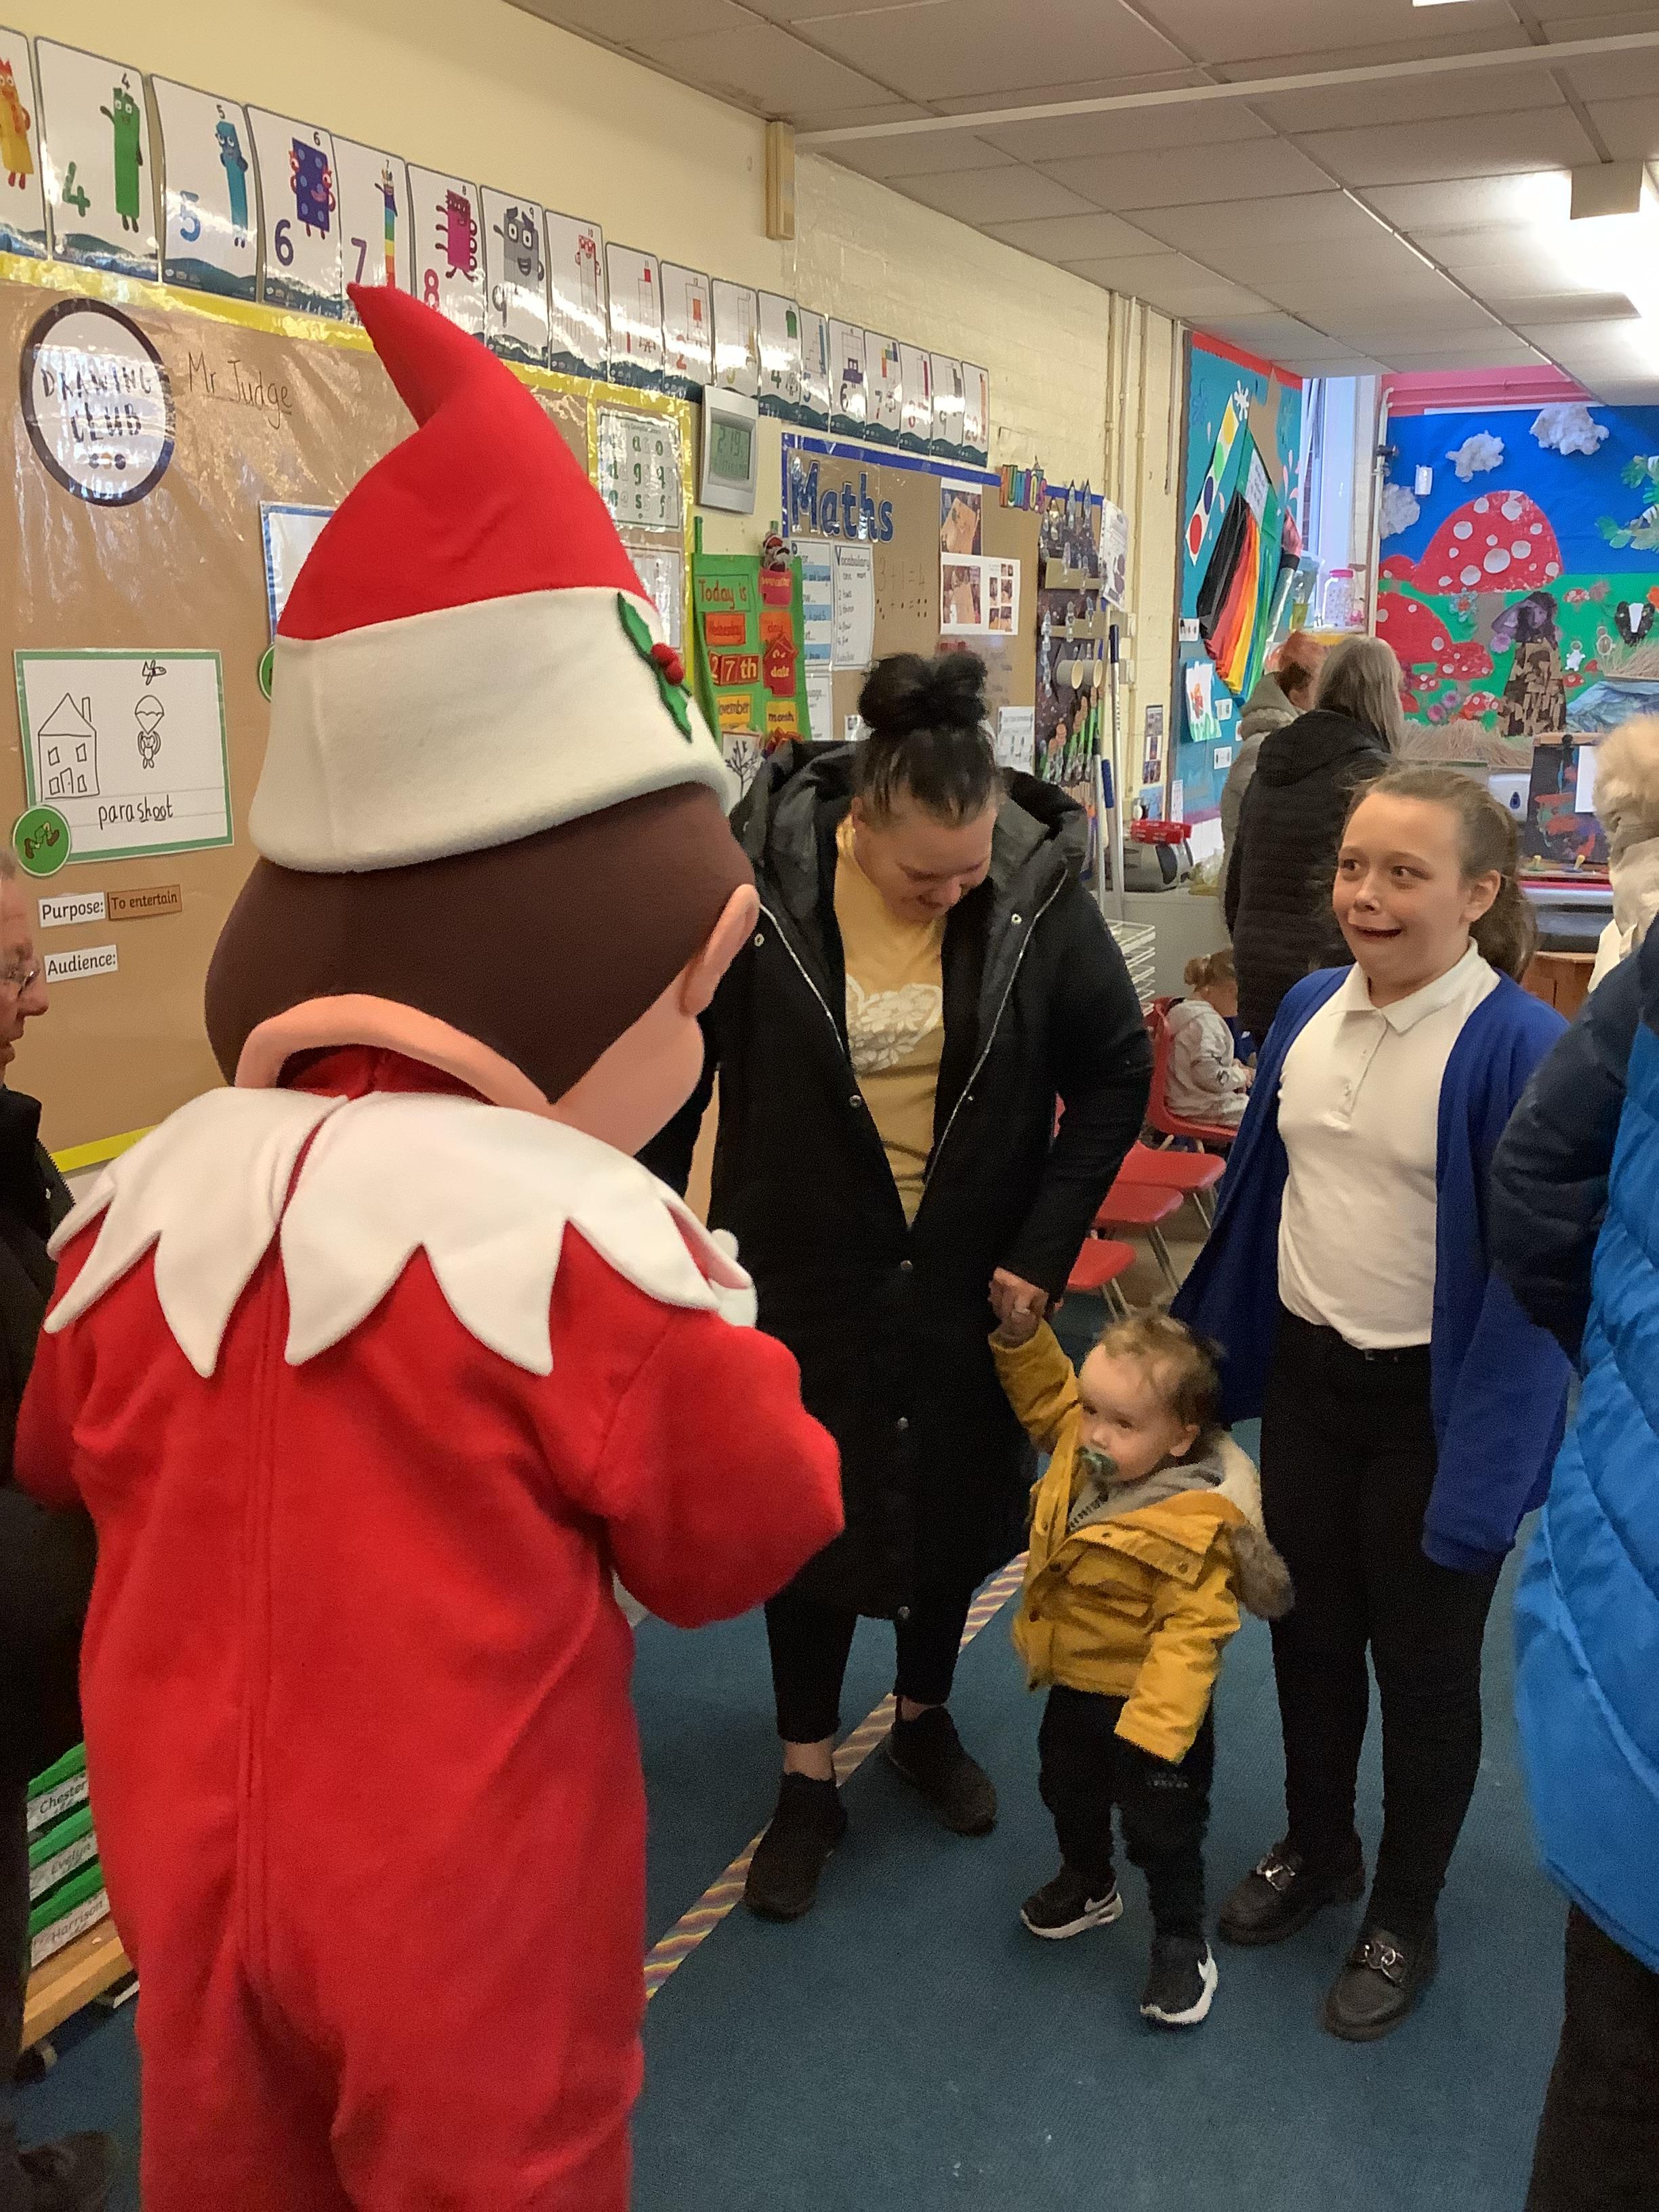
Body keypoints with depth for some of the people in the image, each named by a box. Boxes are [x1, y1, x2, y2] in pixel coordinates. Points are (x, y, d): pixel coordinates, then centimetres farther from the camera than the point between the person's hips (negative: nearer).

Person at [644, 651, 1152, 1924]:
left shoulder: (1037, 890, -15)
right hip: (805, 1278, -1)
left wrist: (1044, 1247, -8)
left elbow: (1116, 1074, -4)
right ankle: (808, 1782, 31)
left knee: (954, 1506, 18)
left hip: (966, 1278, 2)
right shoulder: (755, 885, -19)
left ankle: (926, 1720, 44)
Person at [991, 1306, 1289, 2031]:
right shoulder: (1081, 1445, -15)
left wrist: (1151, 1729, -37)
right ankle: (1088, 1885, 56)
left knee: (1161, 1831, 12)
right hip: (1074, 1687, 8)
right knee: (1068, 1792, 29)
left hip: (1150, 1705, -8)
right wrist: (1021, 1333, -12)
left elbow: (1191, 1634, -34)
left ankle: (1181, 1945, 34)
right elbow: (1045, 1394, 4)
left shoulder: (1192, 1529, -35)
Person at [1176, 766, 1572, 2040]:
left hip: (1439, 1404, -5)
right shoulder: (1309, 1011, -2)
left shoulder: (1519, 1047, -20)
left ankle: (1405, 1917, 37)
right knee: (1309, 1632, 21)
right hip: (1307, 1375, 5)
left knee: (1424, 1668, 13)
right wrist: (1201, 1351, 12)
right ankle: (1316, 1849, 47)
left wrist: (1484, 1478, -18)